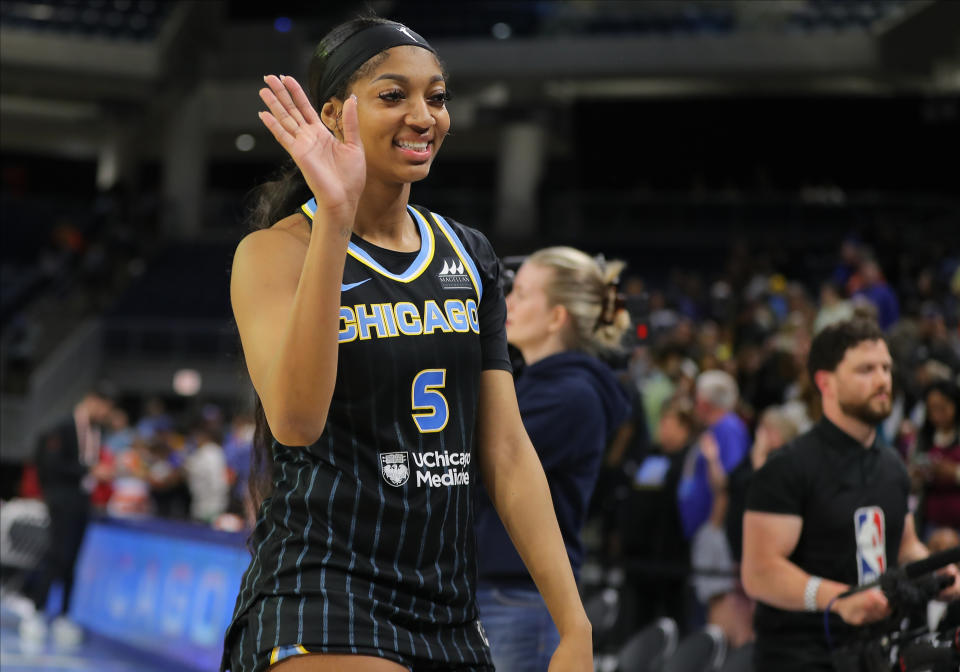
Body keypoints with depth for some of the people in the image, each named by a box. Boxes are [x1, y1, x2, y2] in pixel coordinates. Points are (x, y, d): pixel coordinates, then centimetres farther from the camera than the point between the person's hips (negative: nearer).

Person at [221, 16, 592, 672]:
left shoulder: (469, 255, 12)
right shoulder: (275, 253, -5)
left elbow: (506, 452, 9)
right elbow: (295, 419, -24)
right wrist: (335, 216, -28)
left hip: (449, 609, 6)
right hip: (320, 593, -6)